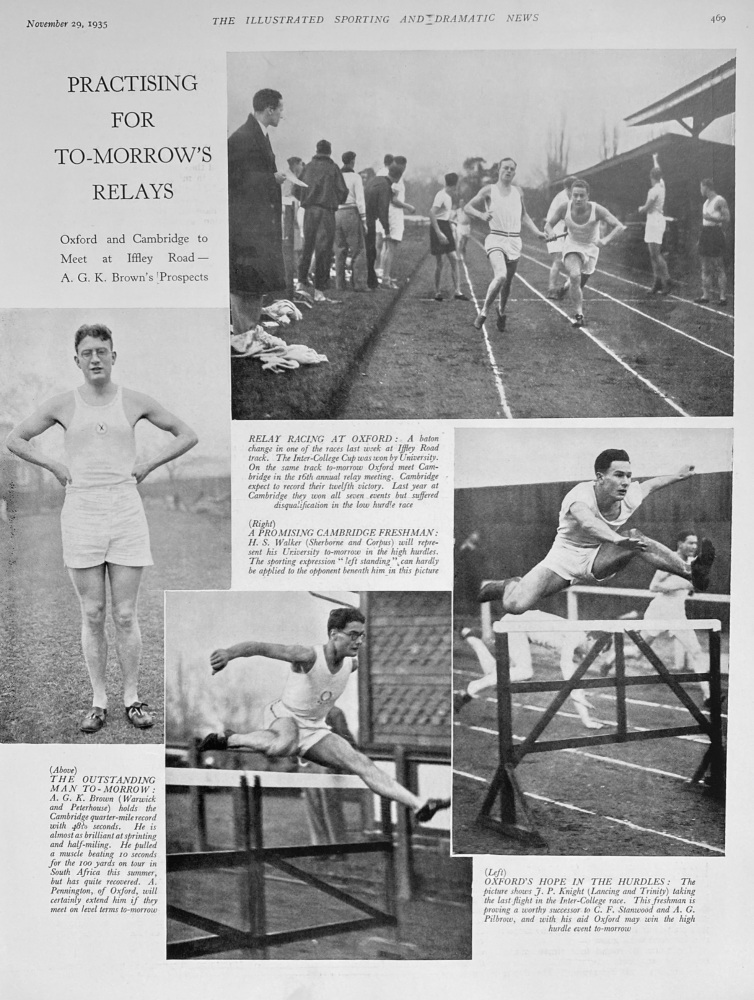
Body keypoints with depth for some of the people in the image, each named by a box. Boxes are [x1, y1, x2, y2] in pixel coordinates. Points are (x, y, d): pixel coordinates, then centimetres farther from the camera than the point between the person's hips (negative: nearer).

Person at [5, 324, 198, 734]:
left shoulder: (134, 401, 4)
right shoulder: (63, 405, 4)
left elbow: (187, 435, 11)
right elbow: (14, 439, 14)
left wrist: (147, 465, 3)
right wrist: (55, 467, 4)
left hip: (126, 513, 0)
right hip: (81, 512, 1)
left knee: (125, 615, 2)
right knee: (92, 615, 5)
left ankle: (132, 698, 14)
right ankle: (98, 701, 16)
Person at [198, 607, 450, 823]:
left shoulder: (352, 663, -4)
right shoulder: (308, 656, -26)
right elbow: (260, 646, -37)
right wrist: (230, 652, -52)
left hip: (315, 729, 6)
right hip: (284, 716, -6)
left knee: (361, 763, -4)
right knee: (285, 745, -42)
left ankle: (419, 805, -3)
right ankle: (227, 740, -20)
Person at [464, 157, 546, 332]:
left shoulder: (518, 191, 15)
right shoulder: (489, 190, 3)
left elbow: (524, 216, 26)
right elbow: (467, 207, 4)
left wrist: (537, 232, 15)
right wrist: (481, 215, -15)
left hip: (515, 241, 4)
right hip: (496, 238, -4)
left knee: (508, 282, 10)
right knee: (500, 276, -27)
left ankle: (501, 311, 37)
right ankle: (484, 311, -10)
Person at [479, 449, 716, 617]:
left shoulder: (629, 497, -11)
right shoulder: (580, 495, -29)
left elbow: (651, 484, 14)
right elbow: (587, 523, -53)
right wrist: (619, 539, -70)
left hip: (597, 561, 4)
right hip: (564, 558, -4)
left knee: (636, 537, -25)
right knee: (515, 605, -22)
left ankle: (692, 572, -28)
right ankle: (511, 585, 14)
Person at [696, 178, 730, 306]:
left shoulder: (720, 201, -9)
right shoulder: (706, 202, 17)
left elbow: (727, 218, -14)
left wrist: (712, 218, -18)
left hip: (716, 234, -9)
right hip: (705, 233, 9)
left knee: (719, 268, -8)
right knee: (705, 268, 9)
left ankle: (723, 297, -7)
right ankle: (706, 295, 13)